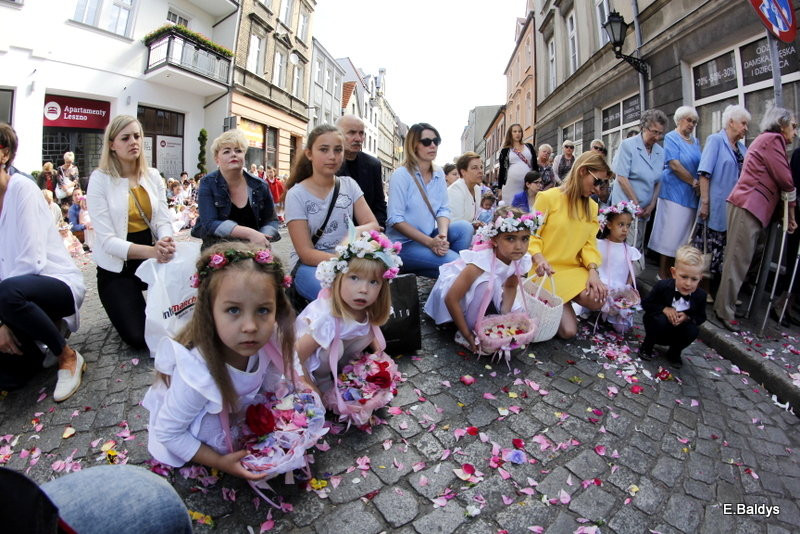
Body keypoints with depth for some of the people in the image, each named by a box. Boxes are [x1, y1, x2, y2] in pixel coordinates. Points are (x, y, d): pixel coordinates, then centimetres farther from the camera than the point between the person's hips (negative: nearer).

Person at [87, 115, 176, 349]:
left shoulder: (153, 176, 2)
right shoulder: (100, 179, -11)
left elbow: (163, 220, -3)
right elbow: (107, 239, -17)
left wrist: (166, 243, -28)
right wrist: (150, 251, -34)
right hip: (117, 267, -3)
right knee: (140, 337, -14)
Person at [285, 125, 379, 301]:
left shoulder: (349, 184, 6)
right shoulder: (296, 194, -6)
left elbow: (373, 225, -2)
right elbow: (306, 253, -12)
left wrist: (357, 232, -26)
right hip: (310, 266, -3)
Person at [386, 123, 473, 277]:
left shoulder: (439, 174, 7)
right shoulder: (401, 175, -11)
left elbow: (443, 209, 3)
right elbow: (395, 219, -17)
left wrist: (442, 235, -19)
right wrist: (429, 242, -22)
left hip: (430, 237, 6)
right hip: (403, 244, -6)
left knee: (464, 227, -17)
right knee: (452, 261, -26)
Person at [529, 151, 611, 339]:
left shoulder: (592, 207, 13)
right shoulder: (548, 197, -6)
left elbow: (590, 244, 7)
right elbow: (532, 235, -7)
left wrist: (593, 270, -12)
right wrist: (539, 259, -26)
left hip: (575, 270, 6)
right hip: (548, 271, -5)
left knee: (597, 300, -26)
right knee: (568, 331, -16)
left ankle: (561, 300, 6)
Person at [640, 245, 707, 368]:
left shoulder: (700, 295, -14)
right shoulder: (662, 286, -23)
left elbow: (701, 317, -1)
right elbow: (645, 303, -12)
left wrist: (688, 317, -23)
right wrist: (664, 309, -28)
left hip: (677, 331, 3)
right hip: (658, 325, -3)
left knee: (692, 331, -26)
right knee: (661, 320, -34)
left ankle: (674, 353, 4)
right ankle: (647, 346, -8)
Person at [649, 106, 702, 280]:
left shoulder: (695, 141, 17)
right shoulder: (671, 138, -2)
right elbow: (674, 164, -13)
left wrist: (700, 186, -3)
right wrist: (694, 182, -9)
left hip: (691, 194, 7)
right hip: (674, 192, -7)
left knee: (684, 235, 7)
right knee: (670, 233, -6)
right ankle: (663, 273, 3)